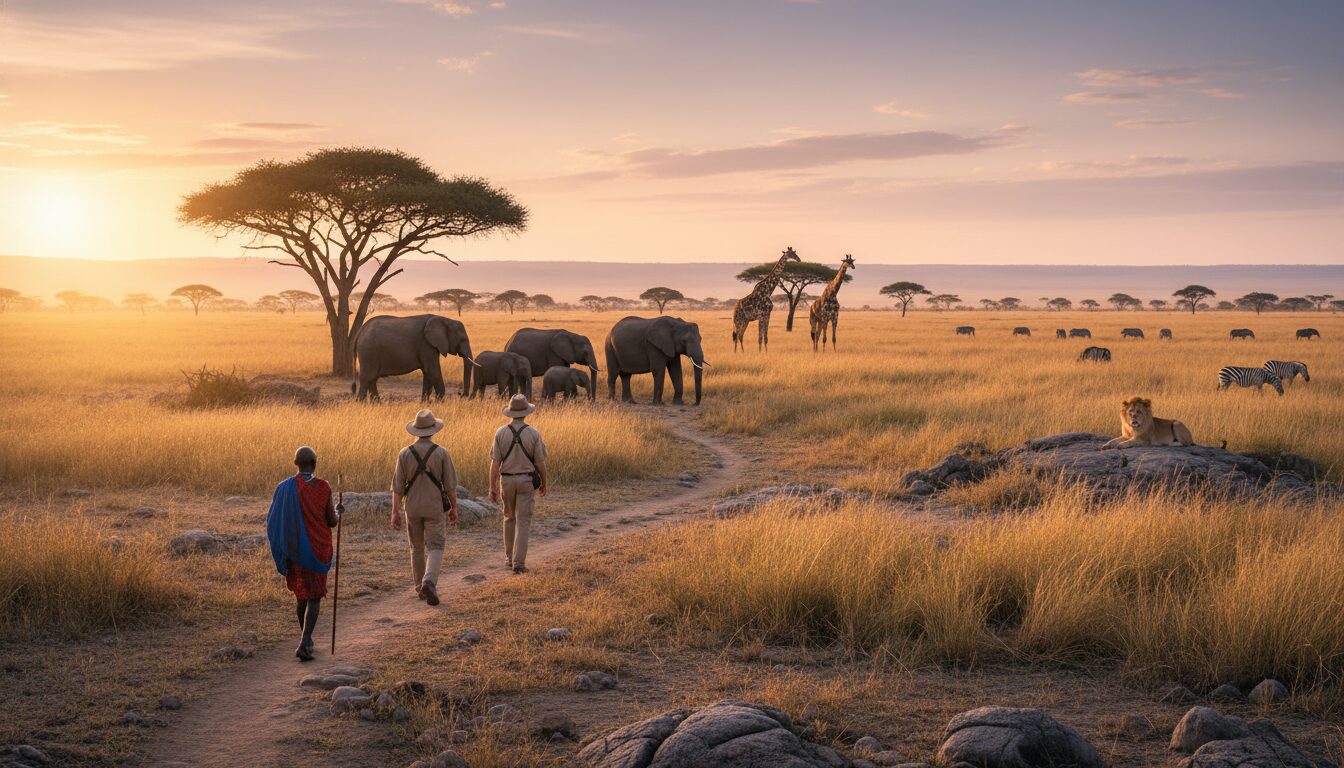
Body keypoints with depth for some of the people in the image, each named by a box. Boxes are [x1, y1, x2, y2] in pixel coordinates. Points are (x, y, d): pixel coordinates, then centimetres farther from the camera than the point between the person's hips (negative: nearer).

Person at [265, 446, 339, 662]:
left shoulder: (284, 488, -6)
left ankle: (306, 639, 34)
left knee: (302, 594, 22)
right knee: (314, 597, 2)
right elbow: (332, 522, -5)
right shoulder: (323, 488, -11)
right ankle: (304, 644, -15)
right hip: (319, 550, -3)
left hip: (294, 550, 3)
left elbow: (273, 521, -3)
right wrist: (337, 513, 17)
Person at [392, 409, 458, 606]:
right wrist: (454, 508, 6)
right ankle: (429, 582, -24)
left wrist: (395, 512, 0)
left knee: (417, 549, 16)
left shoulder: (405, 453, -5)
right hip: (434, 508, -2)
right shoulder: (441, 453, -9)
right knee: (435, 548, -1)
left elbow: (397, 486, -4)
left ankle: (420, 589, 23)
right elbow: (450, 484, -6)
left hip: (412, 508, 2)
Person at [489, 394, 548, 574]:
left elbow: (495, 462, -7)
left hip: (506, 480, 2)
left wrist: (492, 487, -3)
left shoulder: (501, 433, -6)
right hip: (527, 481, -2)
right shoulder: (533, 434, -10)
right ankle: (519, 563, -8)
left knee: (509, 518, 20)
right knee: (523, 522, -1)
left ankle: (509, 557, 27)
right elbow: (540, 463, -6)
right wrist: (544, 483, 10)